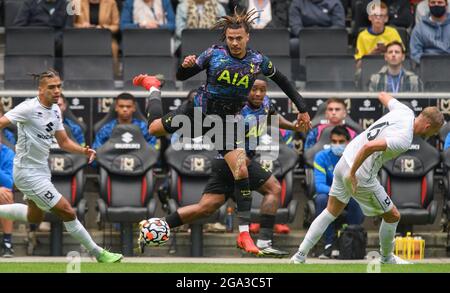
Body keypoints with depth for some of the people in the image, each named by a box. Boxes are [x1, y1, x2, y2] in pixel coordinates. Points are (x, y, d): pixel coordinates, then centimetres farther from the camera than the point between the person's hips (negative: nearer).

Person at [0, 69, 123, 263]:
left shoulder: (55, 110, 5)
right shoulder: (29, 108, -20)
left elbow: (64, 142, 11)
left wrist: (84, 150, -6)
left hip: (42, 170, 10)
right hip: (28, 173, -10)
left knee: (35, 217, 26)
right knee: (67, 212, -7)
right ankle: (98, 253, 4)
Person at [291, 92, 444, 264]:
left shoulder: (404, 111, 1)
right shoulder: (404, 140, -23)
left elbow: (383, 96, 23)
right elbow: (369, 146, -34)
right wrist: (353, 174, -25)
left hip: (344, 161, 9)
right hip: (361, 177, -9)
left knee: (331, 212, 21)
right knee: (392, 216, 11)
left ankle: (300, 256, 20)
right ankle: (387, 259, 32)